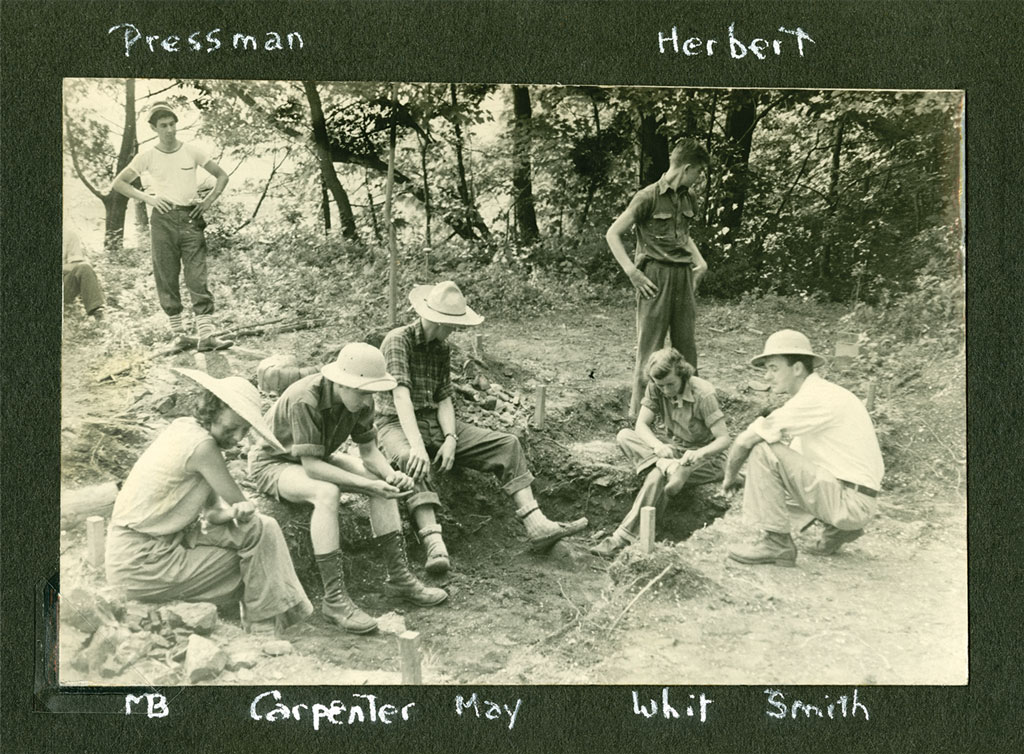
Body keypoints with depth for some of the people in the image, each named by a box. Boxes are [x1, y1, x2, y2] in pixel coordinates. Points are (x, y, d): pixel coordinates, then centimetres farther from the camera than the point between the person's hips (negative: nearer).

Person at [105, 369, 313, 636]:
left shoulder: (186, 429, 7)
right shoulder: (201, 445, -22)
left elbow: (213, 510, 6)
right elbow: (240, 504, -13)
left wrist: (234, 513, -14)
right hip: (143, 567, -9)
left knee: (260, 529, 4)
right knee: (259, 533, -6)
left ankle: (264, 622, 5)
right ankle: (265, 629, 4)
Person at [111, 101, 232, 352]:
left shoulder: (192, 150, 4)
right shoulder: (147, 157, 3)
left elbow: (222, 176, 13)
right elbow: (119, 183, 10)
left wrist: (208, 201, 0)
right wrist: (147, 198, -3)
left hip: (191, 219, 0)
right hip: (163, 220, 0)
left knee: (198, 279, -7)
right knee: (167, 279, 2)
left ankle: (206, 334, -11)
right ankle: (178, 333, 11)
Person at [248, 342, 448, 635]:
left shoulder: (361, 401, -13)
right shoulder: (305, 400, -35)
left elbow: (369, 451, -4)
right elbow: (311, 466, -35)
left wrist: (390, 474, -25)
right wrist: (366, 484, -38)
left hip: (316, 459, 7)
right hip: (272, 462, -7)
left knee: (383, 482, -13)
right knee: (327, 493, -37)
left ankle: (399, 576, -6)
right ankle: (334, 599, -33)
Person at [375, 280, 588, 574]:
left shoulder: (442, 348, 11)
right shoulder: (398, 340, -13)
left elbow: (444, 398, 6)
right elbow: (400, 395, -27)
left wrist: (450, 438, -14)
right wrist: (417, 446, -39)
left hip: (437, 422, 7)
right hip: (398, 425, -7)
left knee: (506, 444, -9)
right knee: (413, 462, -43)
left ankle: (537, 526, -22)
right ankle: (434, 544, -57)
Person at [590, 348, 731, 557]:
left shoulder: (703, 394, -23)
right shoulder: (655, 388, -7)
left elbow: (724, 439, -24)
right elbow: (641, 424, -10)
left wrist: (699, 453, -44)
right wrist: (658, 445, -32)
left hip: (707, 458, -6)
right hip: (675, 450, 6)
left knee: (657, 476, -34)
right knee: (624, 436, -16)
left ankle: (624, 538, -32)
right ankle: (672, 468, -35)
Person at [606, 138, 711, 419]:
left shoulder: (689, 198, 14)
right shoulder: (648, 197, -8)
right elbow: (612, 234, -7)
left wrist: (700, 261, 17)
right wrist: (632, 273, -14)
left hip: (683, 275, 7)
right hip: (656, 277, -7)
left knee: (686, 344, 8)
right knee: (650, 345, -3)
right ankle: (637, 408, 5)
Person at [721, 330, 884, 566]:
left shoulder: (812, 399, -17)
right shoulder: (821, 393, 13)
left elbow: (744, 442, -16)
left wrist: (730, 477, 1)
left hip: (852, 502, -10)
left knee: (763, 451, -16)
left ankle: (776, 543, -10)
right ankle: (837, 529, 18)